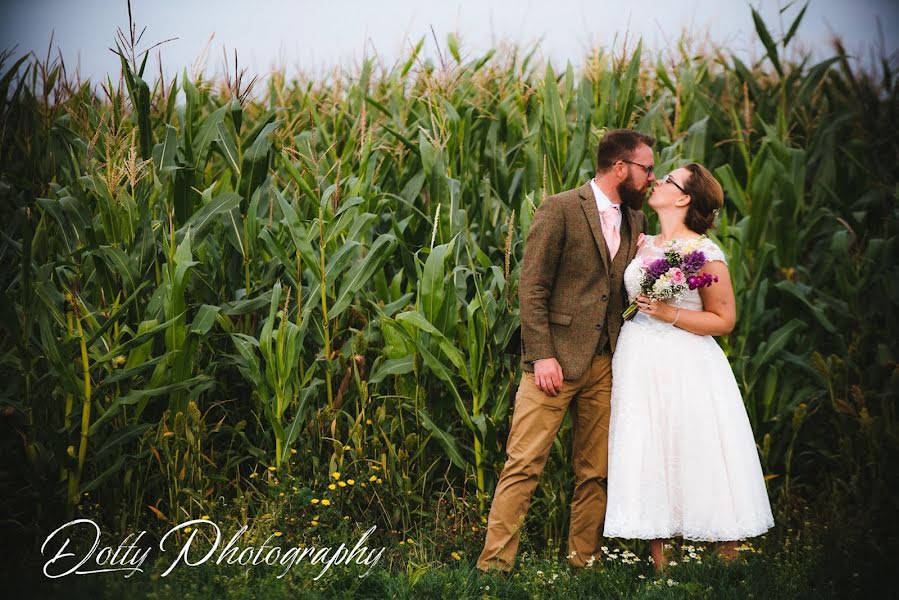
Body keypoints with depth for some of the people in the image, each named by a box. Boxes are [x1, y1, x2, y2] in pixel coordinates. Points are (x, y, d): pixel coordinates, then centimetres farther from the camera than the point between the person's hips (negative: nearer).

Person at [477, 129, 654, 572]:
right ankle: (494, 564, -4)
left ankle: (583, 561, 16)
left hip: (604, 365, 6)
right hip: (556, 360, -6)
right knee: (523, 465, -7)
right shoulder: (560, 209, -6)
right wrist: (542, 356, -14)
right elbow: (532, 287, -9)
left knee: (595, 472, 8)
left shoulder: (634, 219, 14)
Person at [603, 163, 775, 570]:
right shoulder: (643, 245, 10)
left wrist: (670, 314, -16)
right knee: (647, 454, 4)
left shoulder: (705, 253, -8)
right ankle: (659, 564, 10)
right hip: (639, 364, 6)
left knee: (695, 455, -4)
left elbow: (724, 320, -9)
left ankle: (727, 566, 5)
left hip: (686, 367, -6)